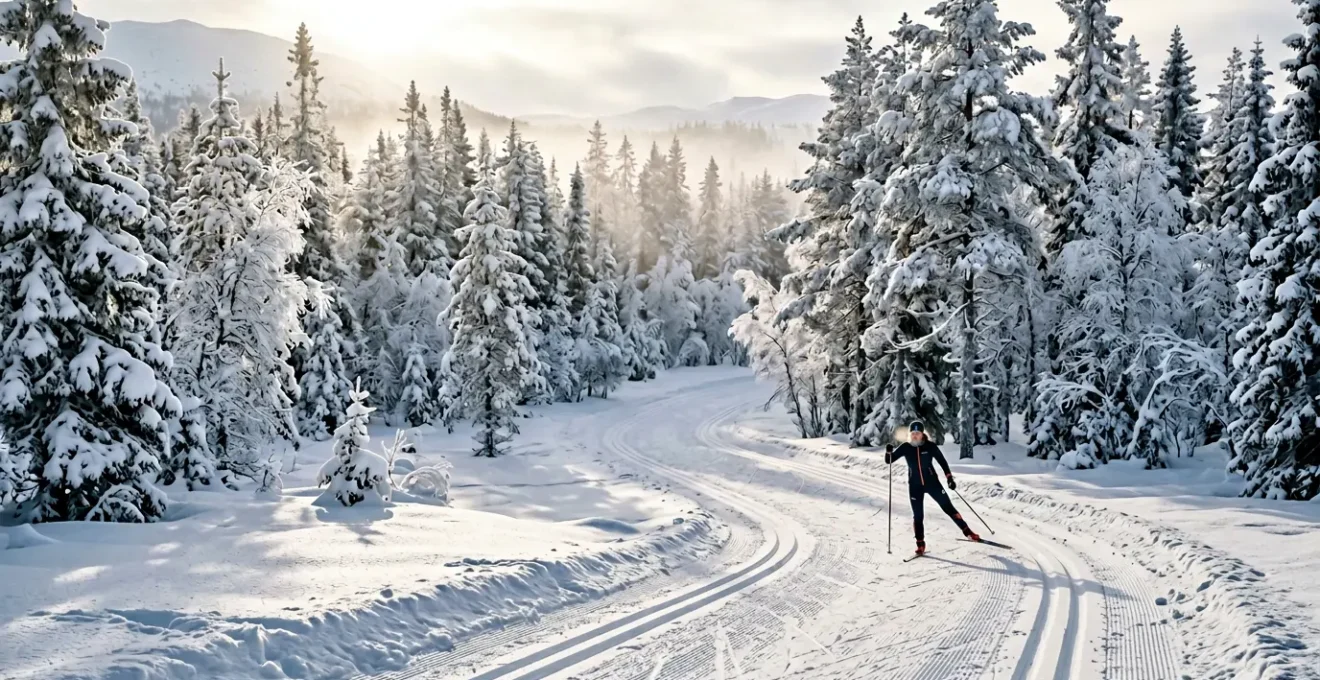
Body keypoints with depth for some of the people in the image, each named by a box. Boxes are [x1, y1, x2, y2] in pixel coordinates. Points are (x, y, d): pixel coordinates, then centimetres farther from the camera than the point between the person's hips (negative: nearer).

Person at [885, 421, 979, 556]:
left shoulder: (930, 446, -9)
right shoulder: (905, 448, -5)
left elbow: (942, 461, 1)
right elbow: (889, 460, -3)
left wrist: (949, 478, -6)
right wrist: (888, 451, -24)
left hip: (932, 482, -1)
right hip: (915, 485, 1)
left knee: (948, 507, 1)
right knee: (918, 515, 2)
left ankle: (967, 532, 13)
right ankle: (920, 544, 14)